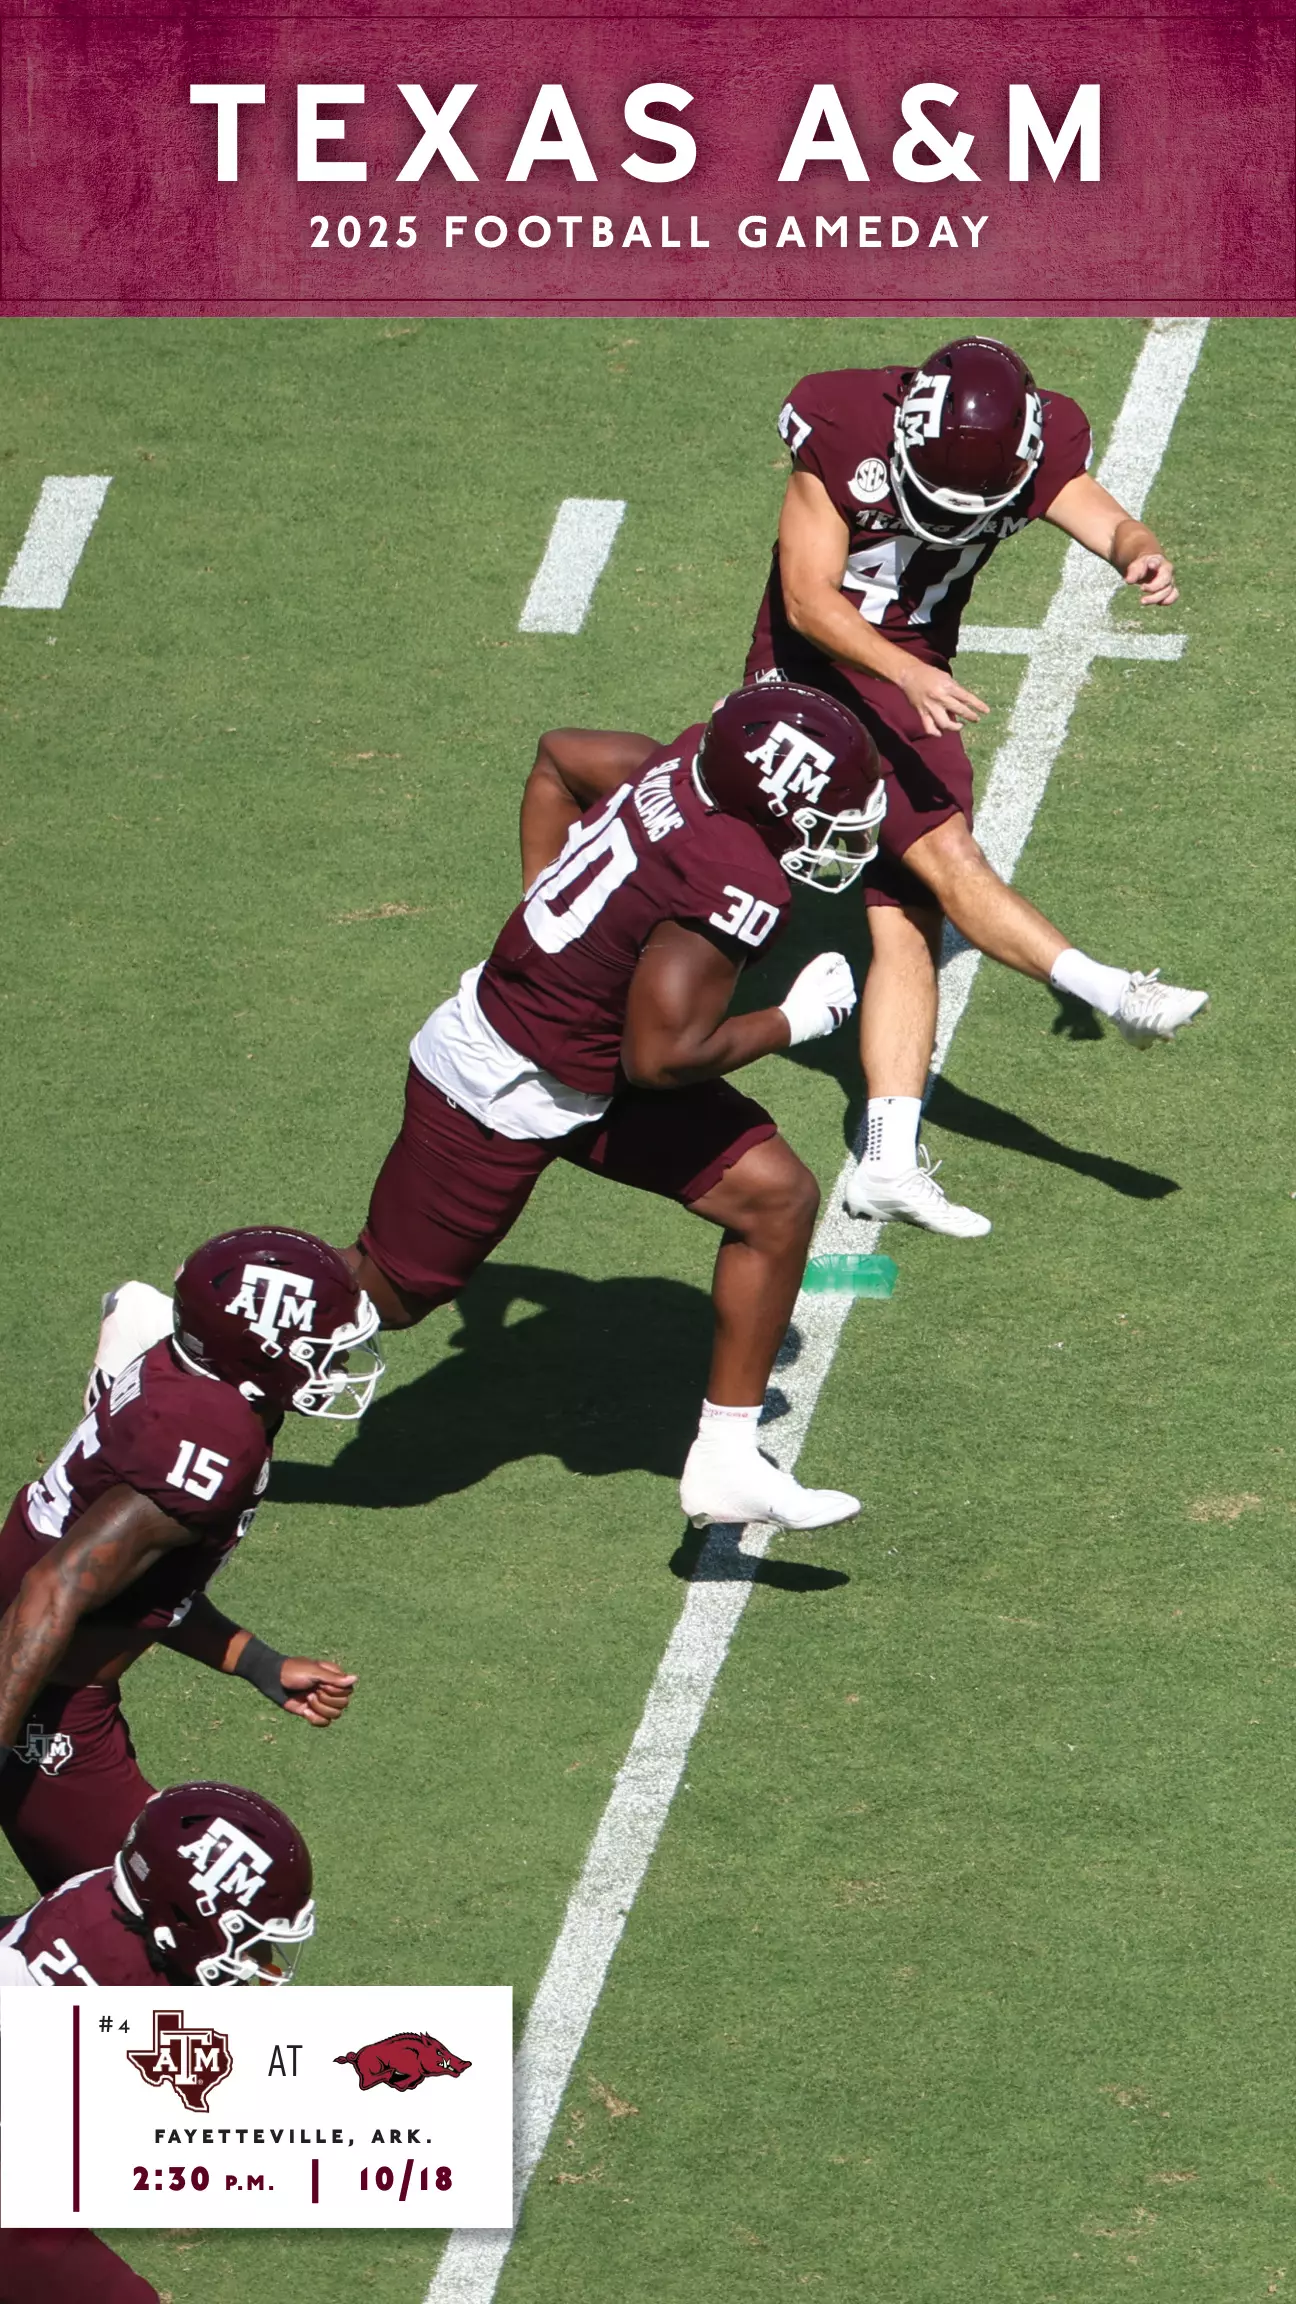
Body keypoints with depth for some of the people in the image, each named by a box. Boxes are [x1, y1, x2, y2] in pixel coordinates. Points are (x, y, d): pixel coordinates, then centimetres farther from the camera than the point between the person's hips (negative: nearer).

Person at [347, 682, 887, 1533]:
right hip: (502, 1094, -9)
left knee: (777, 1197, 4)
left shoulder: (698, 765, -7)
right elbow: (661, 1057, -30)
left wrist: (550, 913, 14)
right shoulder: (738, 884, -32)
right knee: (387, 1293, 9)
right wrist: (793, 1021, -16)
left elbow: (559, 756, 10)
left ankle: (727, 1462, 13)